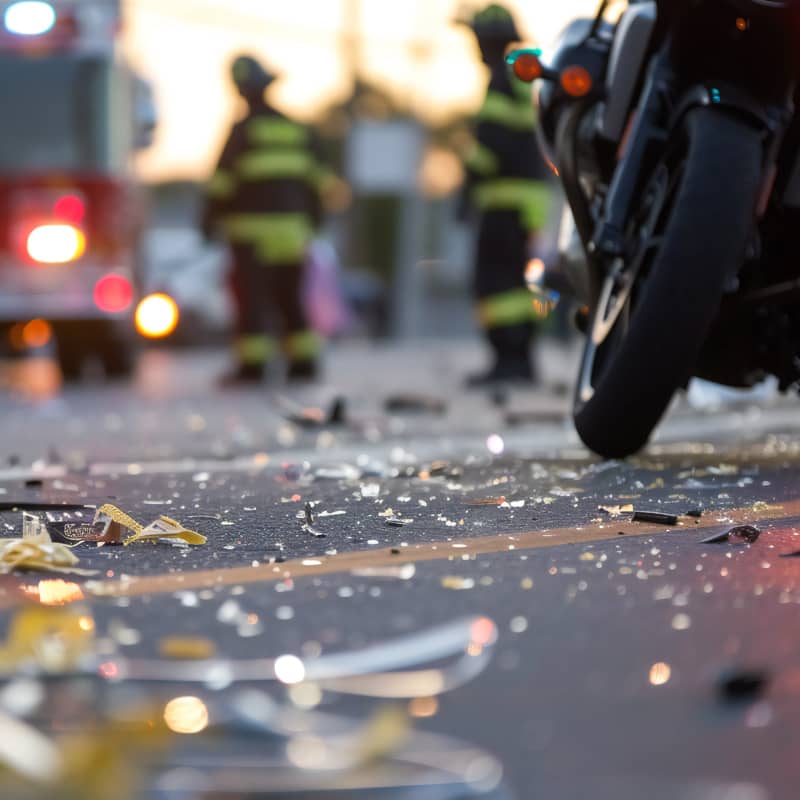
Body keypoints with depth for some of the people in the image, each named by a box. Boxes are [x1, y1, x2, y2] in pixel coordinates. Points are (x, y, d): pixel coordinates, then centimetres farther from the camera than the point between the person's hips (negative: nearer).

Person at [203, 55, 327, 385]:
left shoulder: (243, 130, -8)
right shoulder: (297, 130, 9)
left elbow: (223, 179, -9)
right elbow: (315, 180, 12)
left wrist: (210, 221, -2)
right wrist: (312, 222, 19)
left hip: (251, 229, -5)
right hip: (292, 228, 5)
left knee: (251, 296, -4)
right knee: (289, 297, 13)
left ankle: (252, 365, -7)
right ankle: (303, 361, 10)